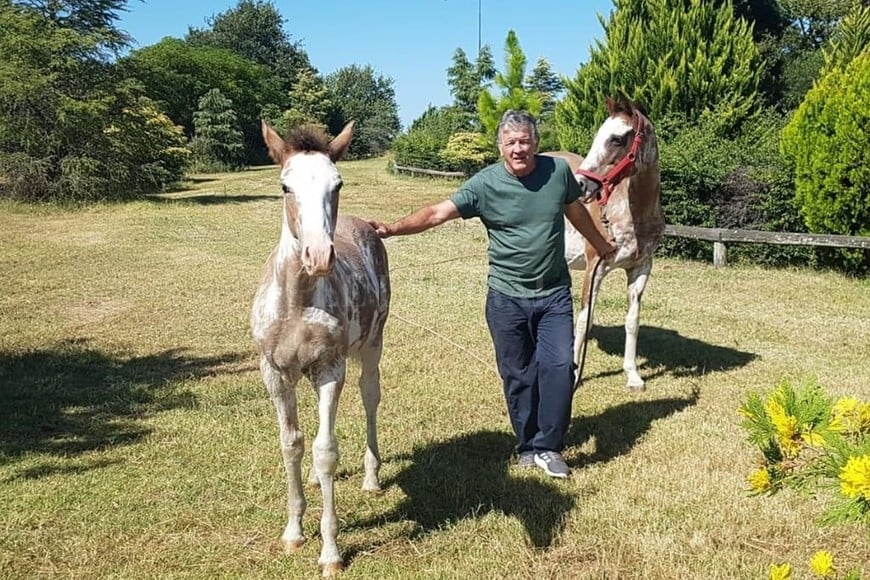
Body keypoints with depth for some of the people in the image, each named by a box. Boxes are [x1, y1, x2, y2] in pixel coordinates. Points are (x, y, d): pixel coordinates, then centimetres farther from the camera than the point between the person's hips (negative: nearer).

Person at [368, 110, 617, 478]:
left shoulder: (559, 171, -2)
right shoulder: (485, 184, -11)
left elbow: (575, 211, 17)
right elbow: (437, 213, -19)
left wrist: (601, 245, 30)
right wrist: (392, 229, -33)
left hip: (554, 295, 1)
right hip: (507, 298, -1)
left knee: (559, 366, -8)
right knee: (517, 376, 8)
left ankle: (548, 447, 7)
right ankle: (528, 447, 25)